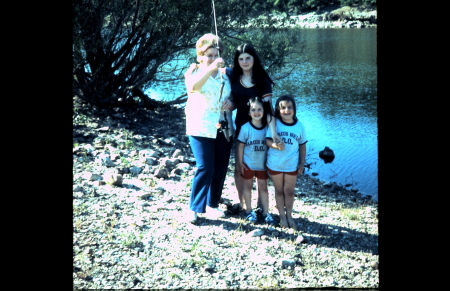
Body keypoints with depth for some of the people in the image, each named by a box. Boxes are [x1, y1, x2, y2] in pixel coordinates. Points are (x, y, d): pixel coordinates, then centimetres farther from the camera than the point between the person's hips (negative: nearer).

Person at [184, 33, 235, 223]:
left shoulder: (225, 74, 10)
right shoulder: (195, 71, -2)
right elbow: (192, 87, -26)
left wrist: (231, 103, -5)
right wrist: (210, 68, -36)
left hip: (223, 129, 5)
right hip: (201, 128, -5)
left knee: (220, 169, 8)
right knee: (205, 168, -12)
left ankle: (212, 204, 24)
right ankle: (194, 208, 1)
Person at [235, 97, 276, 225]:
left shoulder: (267, 127, -7)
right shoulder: (246, 127, -14)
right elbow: (240, 146, -9)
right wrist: (239, 163, -8)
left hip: (262, 163, 2)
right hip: (248, 163, -2)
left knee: (263, 187, 10)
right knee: (248, 186, 12)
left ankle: (265, 212, 20)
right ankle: (249, 211, 27)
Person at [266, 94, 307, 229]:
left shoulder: (299, 125, -3)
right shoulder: (274, 123, -8)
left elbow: (302, 145, 5)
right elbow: (267, 139, -11)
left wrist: (302, 163, 4)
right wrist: (274, 144, -32)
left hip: (291, 165, 1)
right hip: (274, 164, -1)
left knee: (289, 191, 11)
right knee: (279, 190, 13)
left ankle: (289, 215, 26)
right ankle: (282, 215, 25)